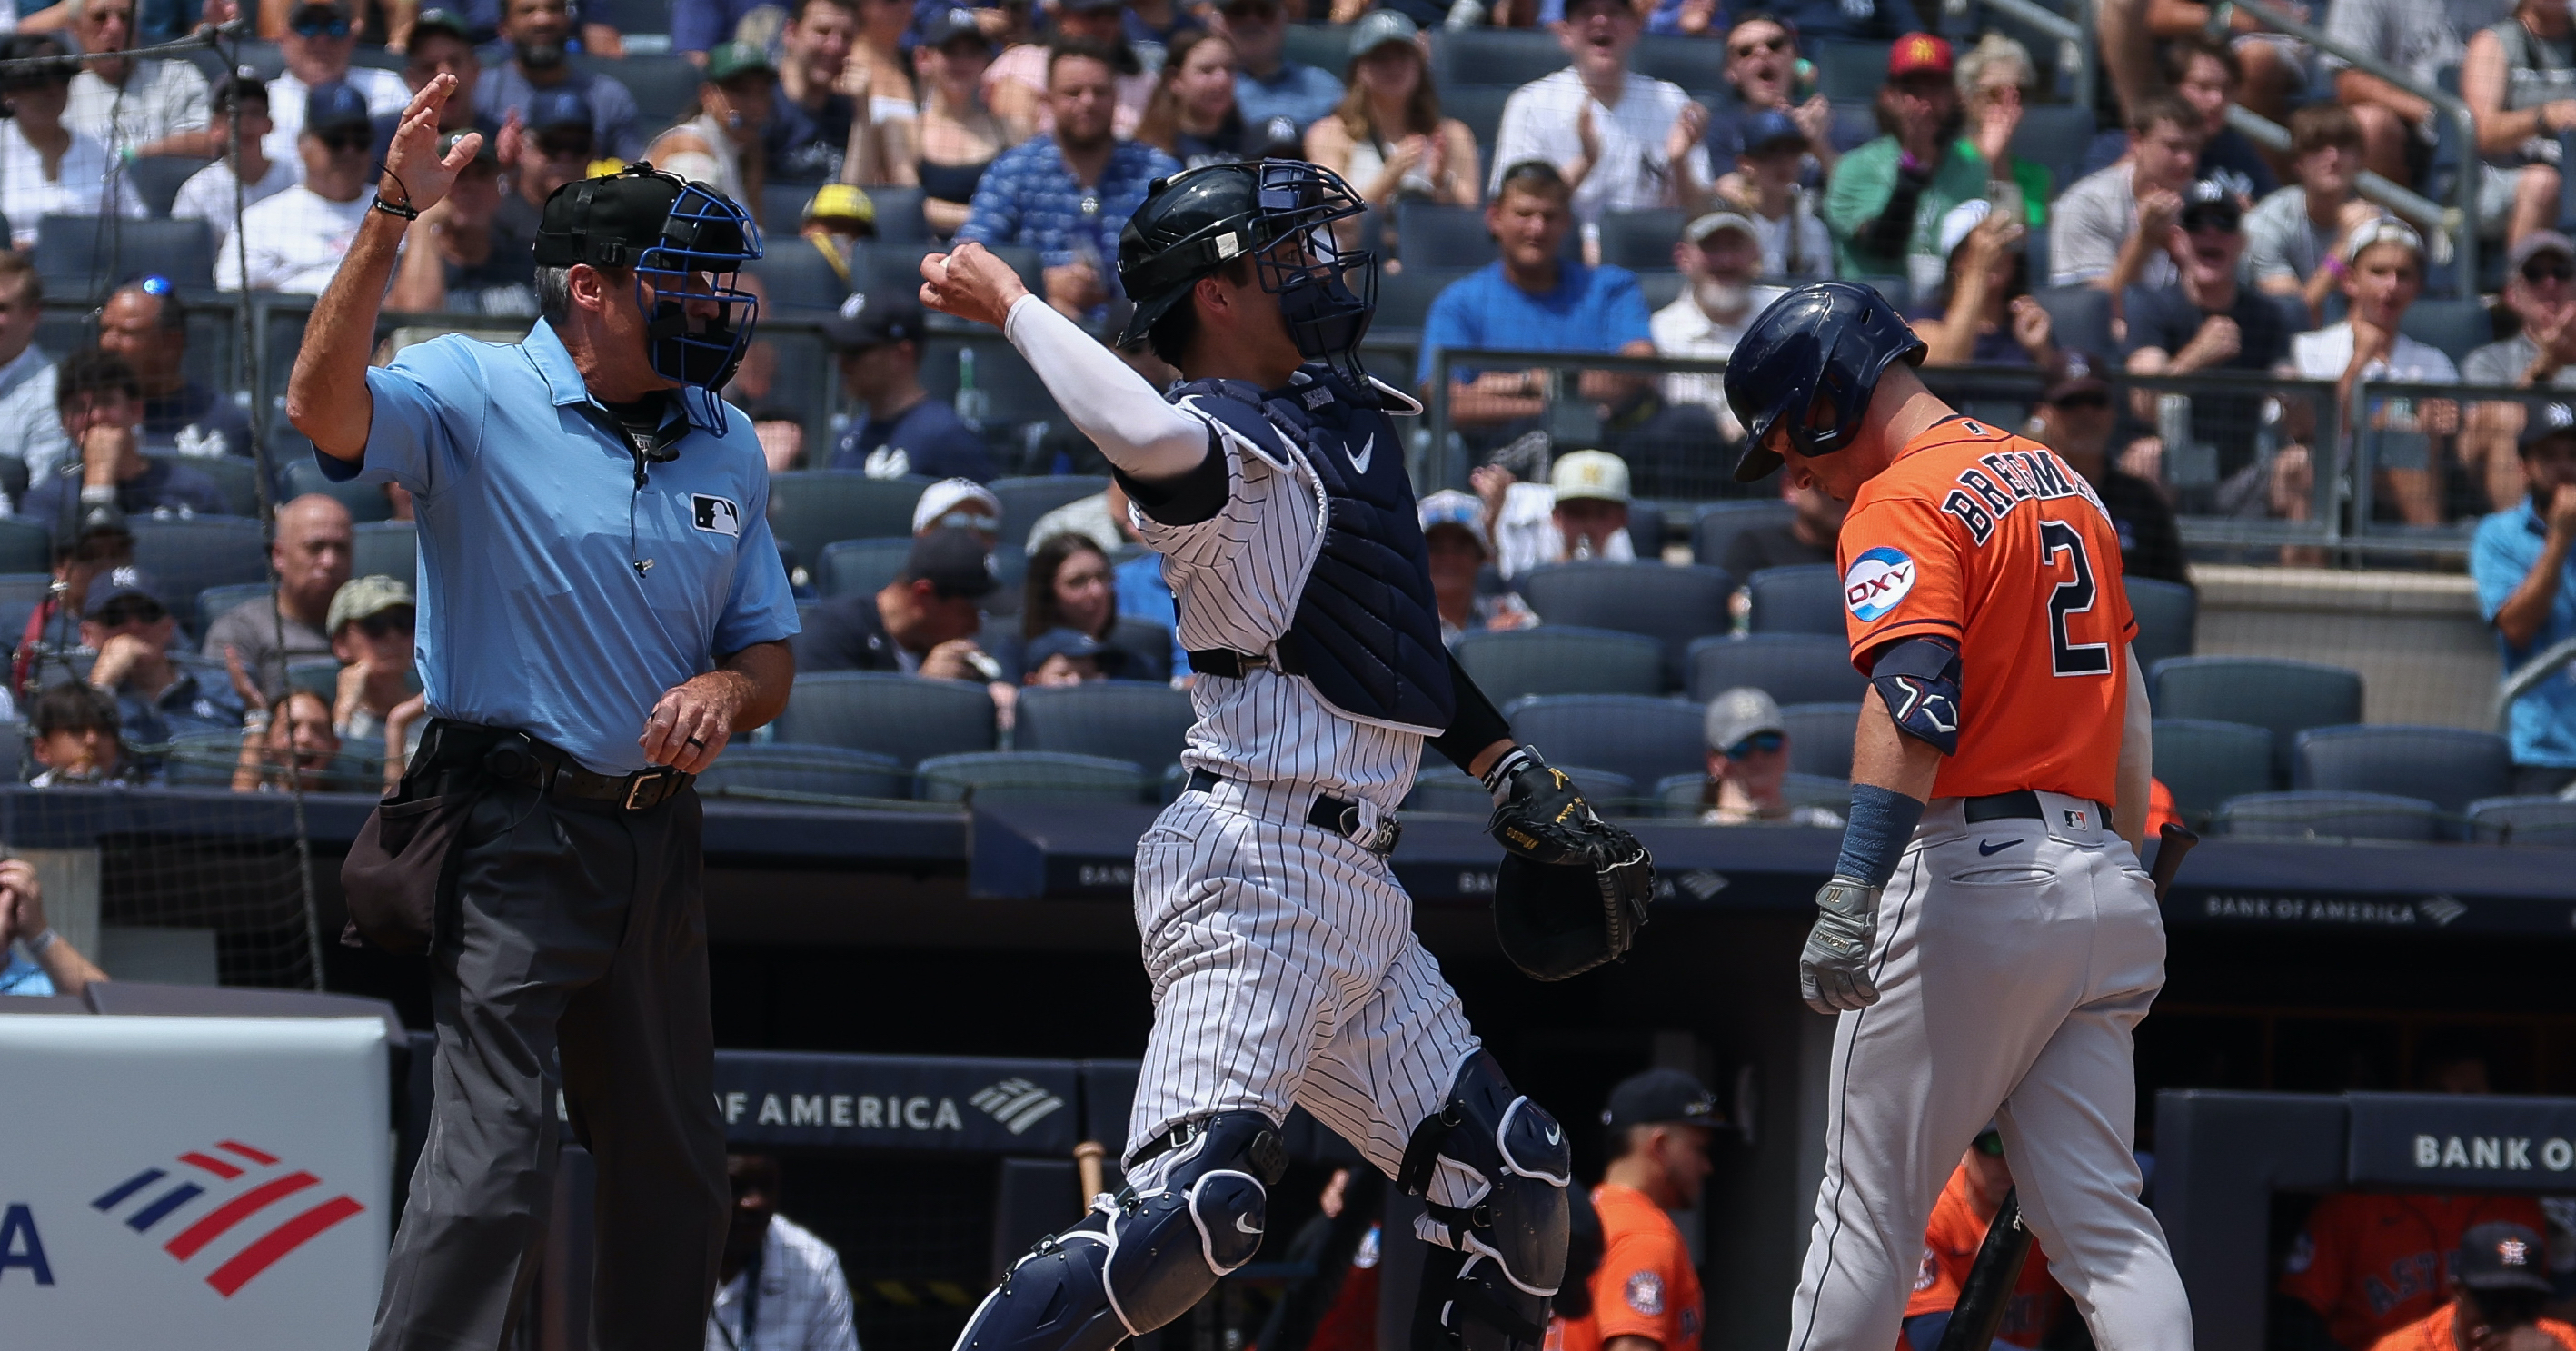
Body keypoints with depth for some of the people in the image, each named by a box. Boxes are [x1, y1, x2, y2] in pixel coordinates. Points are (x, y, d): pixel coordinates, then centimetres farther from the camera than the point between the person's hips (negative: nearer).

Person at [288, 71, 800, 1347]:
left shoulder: (726, 443, 10)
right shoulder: (475, 397, -8)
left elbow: (771, 653, 15)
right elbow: (325, 407, -28)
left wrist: (729, 690, -10)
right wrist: (390, 222, -37)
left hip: (657, 837, 7)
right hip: (513, 829, -7)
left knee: (675, 1172, 12)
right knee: (493, 1158, -16)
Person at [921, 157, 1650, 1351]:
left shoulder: (1342, 407, 17)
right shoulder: (1219, 447, -12)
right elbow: (1148, 435, -39)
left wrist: (1513, 773, 23)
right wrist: (1012, 305, -26)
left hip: (1353, 888, 10)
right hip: (1259, 866, -10)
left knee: (1513, 1178, 11)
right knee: (1198, 1200, -22)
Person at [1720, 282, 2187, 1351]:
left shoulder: (1901, 505, -8)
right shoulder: (2063, 483, 19)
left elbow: (1914, 705, -23)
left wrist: (1850, 899, -31)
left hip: (1975, 875, -8)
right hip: (2105, 884, 8)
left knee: (1868, 1204, 1)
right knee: (2101, 1223, 3)